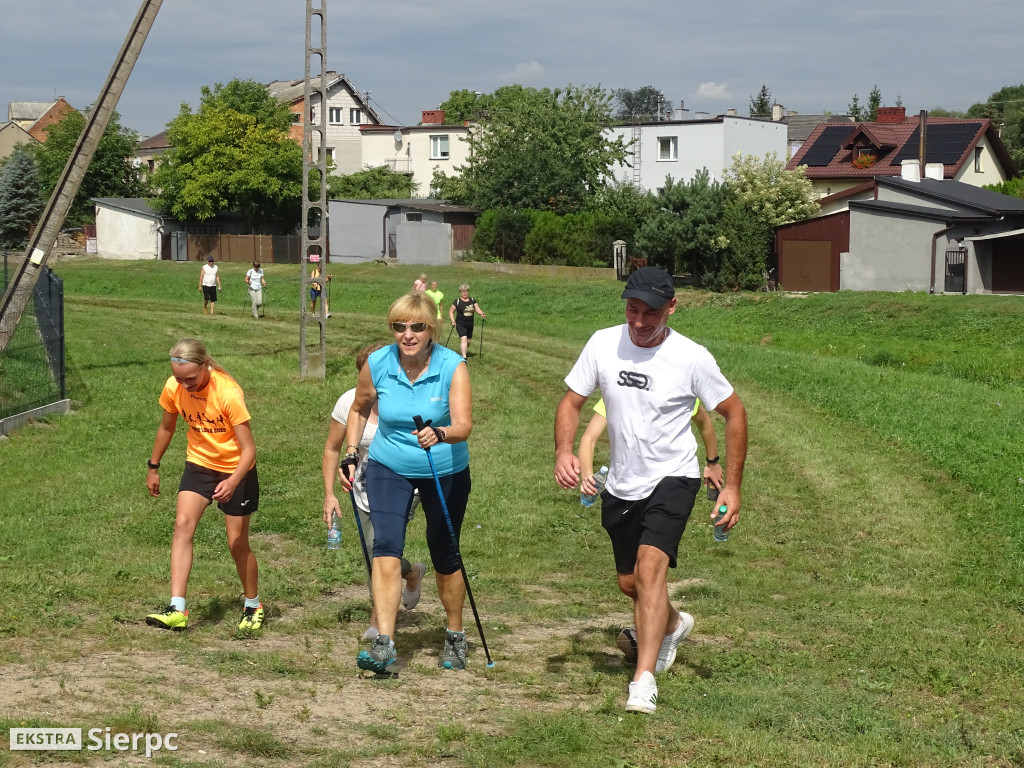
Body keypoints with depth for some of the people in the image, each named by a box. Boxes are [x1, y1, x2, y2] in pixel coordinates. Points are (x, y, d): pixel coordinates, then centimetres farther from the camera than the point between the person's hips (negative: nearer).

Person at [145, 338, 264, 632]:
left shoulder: (228, 393, -28)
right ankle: (177, 610, -22)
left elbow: (248, 449, -26)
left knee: (237, 543, 3)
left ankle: (253, 606, 28)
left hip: (235, 470, -4)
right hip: (198, 464, 4)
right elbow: (166, 427, 8)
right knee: (182, 524, -18)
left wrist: (233, 482, -41)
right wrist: (153, 467, 15)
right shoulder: (174, 388, -13)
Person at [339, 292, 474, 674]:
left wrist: (439, 434, -51)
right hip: (389, 467, 1)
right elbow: (360, 409, 9)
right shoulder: (376, 364, -12)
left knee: (444, 556, 9)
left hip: (445, 473, -1)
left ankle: (455, 637, 31)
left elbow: (464, 426, -32)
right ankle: (384, 643, -22)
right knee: (386, 547, -17)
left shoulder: (452, 367, -20)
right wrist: (350, 454, 3)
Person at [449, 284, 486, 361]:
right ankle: (464, 357, -22)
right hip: (460, 324, -5)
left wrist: (482, 313, -18)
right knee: (463, 339, -20)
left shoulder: (472, 300, 8)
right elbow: (451, 311, 1)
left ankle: (464, 352, 38)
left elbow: (477, 309, 4)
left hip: (470, 325, 5)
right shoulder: (457, 301, -3)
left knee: (468, 341, 13)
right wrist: (453, 321, -11)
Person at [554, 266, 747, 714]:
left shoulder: (692, 358, -14)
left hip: (673, 479, -5)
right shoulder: (603, 344, -6)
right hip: (621, 486, 5)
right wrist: (564, 451, -19)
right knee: (629, 583, 17)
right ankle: (673, 625, 50)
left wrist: (732, 486, -7)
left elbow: (734, 413, -3)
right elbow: (571, 402, 1)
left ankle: (644, 680, -28)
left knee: (650, 565, -26)